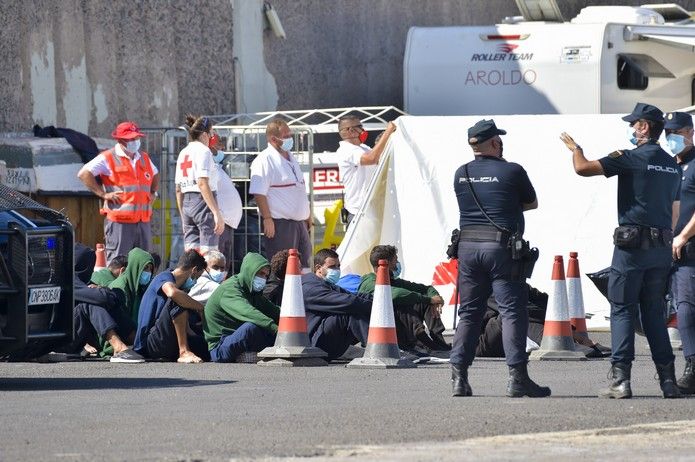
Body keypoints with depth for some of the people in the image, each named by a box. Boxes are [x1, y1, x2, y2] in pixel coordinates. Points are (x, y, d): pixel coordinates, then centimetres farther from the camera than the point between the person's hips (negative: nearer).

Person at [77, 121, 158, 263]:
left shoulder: (144, 158, 18)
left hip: (143, 220, 7)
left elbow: (155, 175, 39)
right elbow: (84, 174, -10)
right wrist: (103, 194, -13)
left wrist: (153, 192, 21)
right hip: (119, 221, -7)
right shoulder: (107, 158, -3)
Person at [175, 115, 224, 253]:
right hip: (203, 201, -8)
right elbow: (203, 184, -18)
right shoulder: (203, 151, -7)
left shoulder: (183, 153, 16)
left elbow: (178, 190, 18)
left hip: (187, 203, 8)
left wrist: (183, 217, 23)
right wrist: (217, 213, -21)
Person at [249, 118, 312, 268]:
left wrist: (307, 214, 24)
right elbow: (259, 193, -18)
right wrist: (267, 219, -22)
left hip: (299, 221, 9)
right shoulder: (265, 160, -12)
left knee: (303, 264, 11)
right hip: (279, 223, -9)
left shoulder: (290, 157, 17)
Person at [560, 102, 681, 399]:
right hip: (662, 248, 6)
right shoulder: (672, 165, 14)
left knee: (622, 310, -3)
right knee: (654, 312, 10)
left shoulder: (631, 158, -9)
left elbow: (583, 168, -12)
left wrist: (575, 149, 8)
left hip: (632, 244, -6)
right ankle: (668, 379, 5)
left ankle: (620, 379, -9)